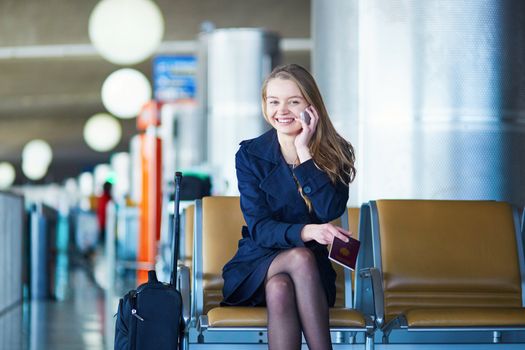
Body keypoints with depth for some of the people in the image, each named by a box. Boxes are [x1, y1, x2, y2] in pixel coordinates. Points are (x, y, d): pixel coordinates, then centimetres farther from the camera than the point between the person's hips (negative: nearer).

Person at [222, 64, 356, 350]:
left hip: (314, 269, 1)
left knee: (280, 289, -34)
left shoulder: (335, 154, 0)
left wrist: (304, 152, -19)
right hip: (257, 265, -1)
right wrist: (305, 232, -31)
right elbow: (258, 227, -11)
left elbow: (331, 211, -18)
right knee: (300, 257, -34)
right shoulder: (250, 154, -2)